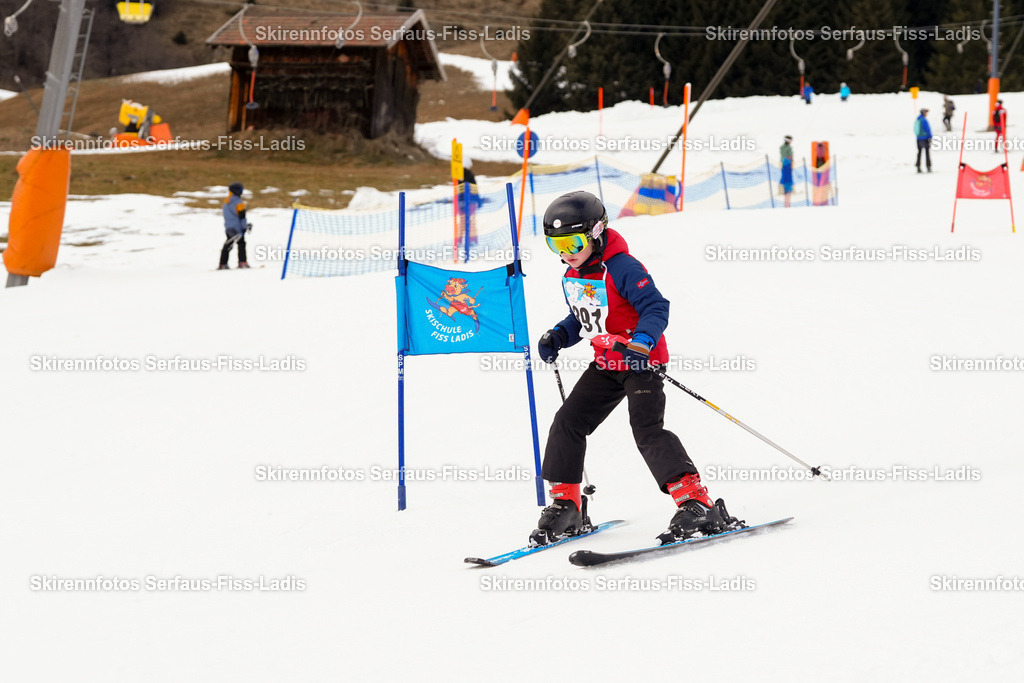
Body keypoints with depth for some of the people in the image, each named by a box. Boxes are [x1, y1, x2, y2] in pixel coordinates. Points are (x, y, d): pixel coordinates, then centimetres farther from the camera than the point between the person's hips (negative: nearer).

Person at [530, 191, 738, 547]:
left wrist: (642, 342, -40)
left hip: (641, 361, -9)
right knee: (567, 423, 5)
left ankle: (697, 504, -26)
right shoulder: (571, 278, 7)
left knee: (647, 428, -22)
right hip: (606, 364, 9)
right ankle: (565, 506, 17)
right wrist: (557, 337, 7)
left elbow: (656, 307, -25)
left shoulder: (621, 268, -19)